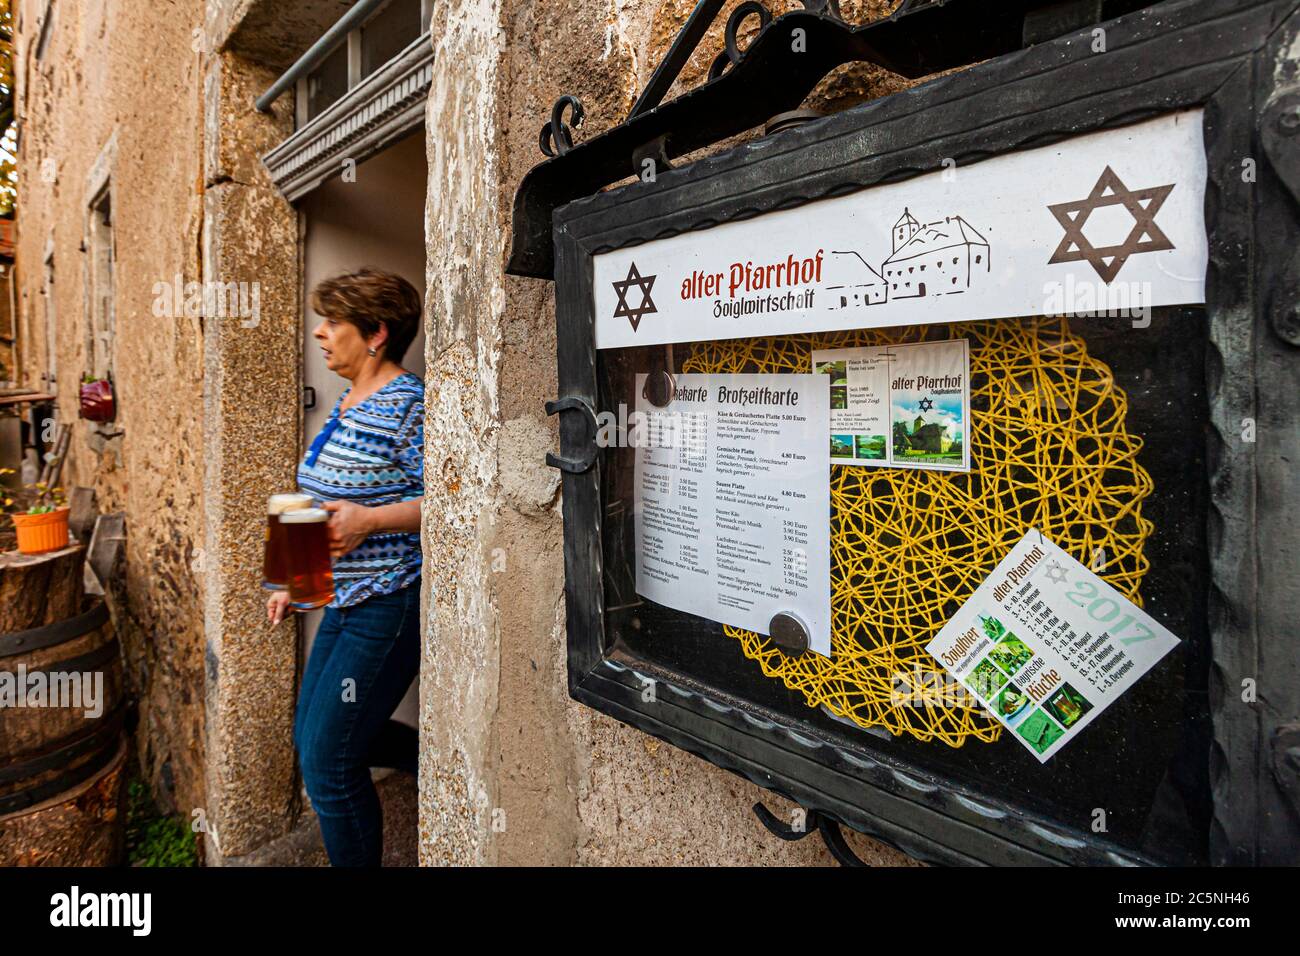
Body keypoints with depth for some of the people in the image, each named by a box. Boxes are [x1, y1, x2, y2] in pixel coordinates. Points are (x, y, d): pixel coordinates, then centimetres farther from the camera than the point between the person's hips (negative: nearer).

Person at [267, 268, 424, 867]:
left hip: (390, 604, -10)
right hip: (345, 599, 10)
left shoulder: (405, 402, -17)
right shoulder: (348, 403, 12)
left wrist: (369, 520, -32)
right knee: (312, 734, 20)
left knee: (327, 762, 0)